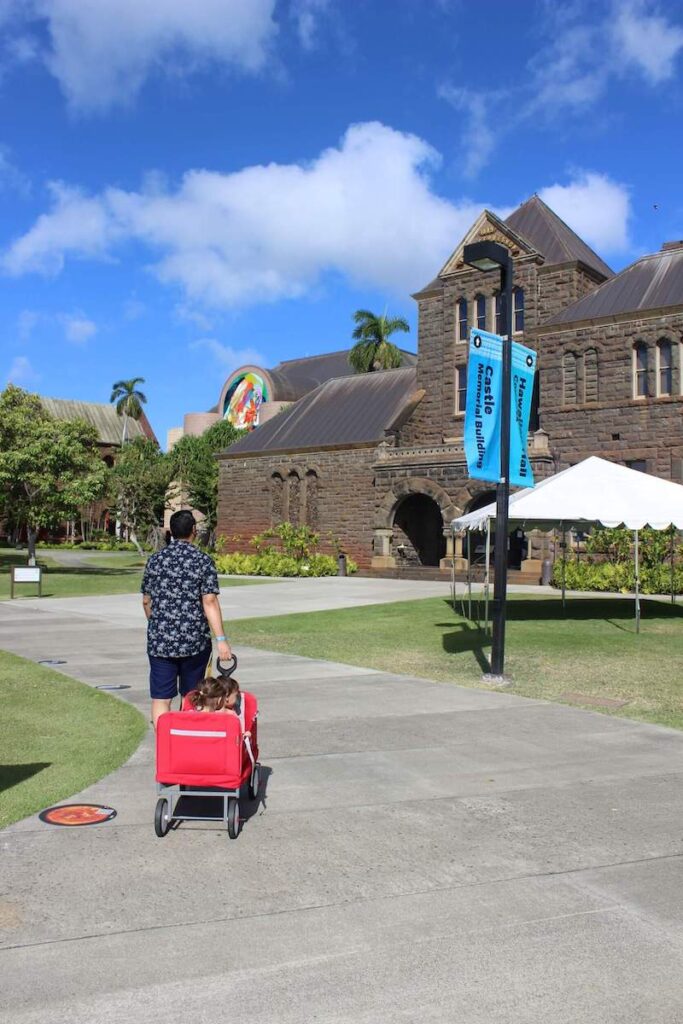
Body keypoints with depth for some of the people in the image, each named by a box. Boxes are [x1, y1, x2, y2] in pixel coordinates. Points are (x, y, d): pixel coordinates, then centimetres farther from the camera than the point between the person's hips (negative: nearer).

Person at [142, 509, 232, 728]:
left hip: (160, 642, 1)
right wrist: (221, 640, -13)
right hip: (194, 641, -1)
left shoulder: (155, 560, 4)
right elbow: (210, 602, -13)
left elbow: (146, 601, 12)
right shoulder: (203, 561, -5)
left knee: (161, 699, 3)